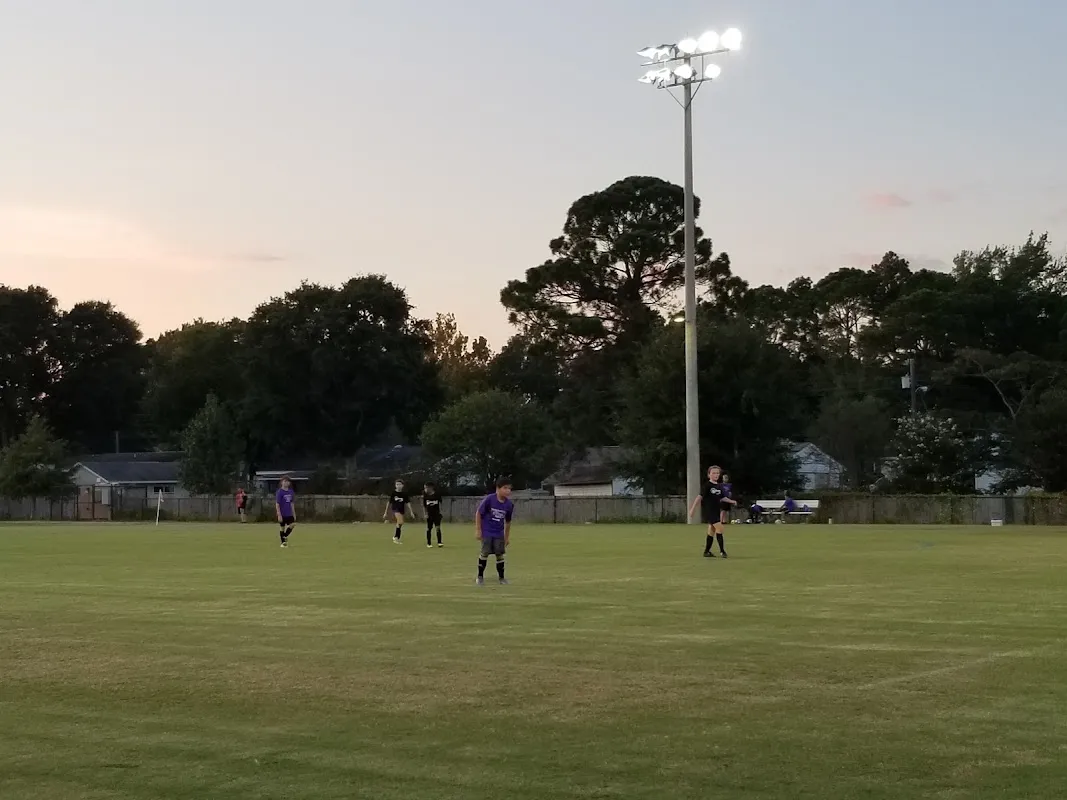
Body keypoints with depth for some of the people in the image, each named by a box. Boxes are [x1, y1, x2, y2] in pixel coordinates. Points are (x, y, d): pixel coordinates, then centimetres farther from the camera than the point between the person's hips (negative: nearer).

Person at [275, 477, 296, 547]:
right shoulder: (280, 492, -11)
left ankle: (285, 536, 14)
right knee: (282, 528, 4)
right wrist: (279, 515, -17)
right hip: (282, 514, -5)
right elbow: (277, 504, -12)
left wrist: (294, 514, 12)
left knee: (292, 524, -8)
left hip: (289, 514, 5)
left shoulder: (291, 492, 5)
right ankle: (283, 542, 16)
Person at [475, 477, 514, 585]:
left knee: (500, 554, 2)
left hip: (499, 533, 4)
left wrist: (507, 537, 15)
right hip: (486, 532, -4)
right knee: (485, 553, -3)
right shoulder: (489, 499, -18)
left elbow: (508, 521, 9)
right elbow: (478, 513, -10)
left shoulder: (509, 504, -4)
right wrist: (478, 530, -10)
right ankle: (480, 576, 11)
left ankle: (501, 577, 14)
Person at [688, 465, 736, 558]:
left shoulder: (719, 486, 10)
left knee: (711, 532, 11)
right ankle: (722, 551, -12)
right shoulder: (707, 485, -10)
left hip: (716, 511, 7)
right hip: (708, 511, -7)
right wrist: (693, 508, -20)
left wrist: (731, 501, 5)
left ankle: (707, 552, 19)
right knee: (719, 528, -16)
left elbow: (722, 498, 19)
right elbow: (700, 497, -15)